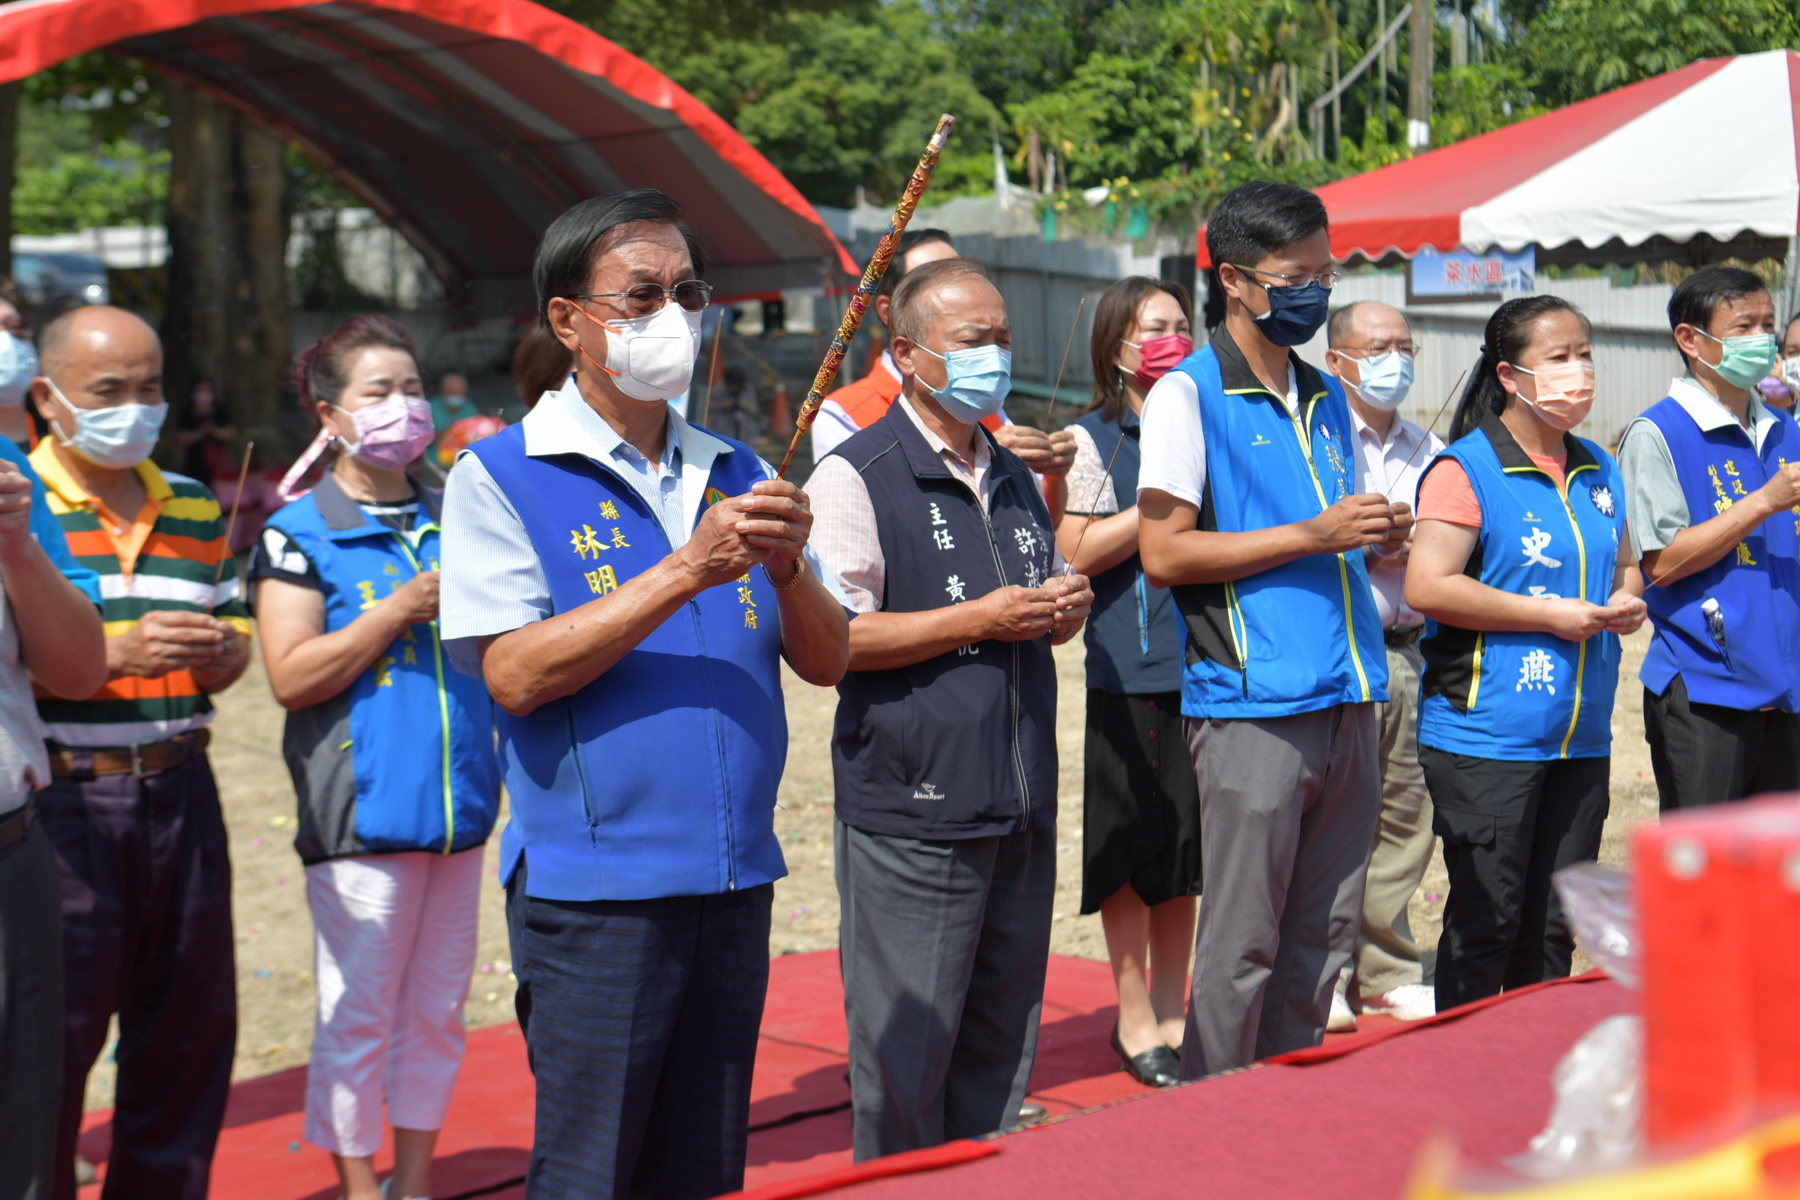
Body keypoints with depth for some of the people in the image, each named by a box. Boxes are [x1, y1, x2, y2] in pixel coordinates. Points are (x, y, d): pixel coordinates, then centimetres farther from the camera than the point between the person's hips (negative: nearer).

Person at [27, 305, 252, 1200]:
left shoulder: (195, 510, 16)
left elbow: (233, 633, 20)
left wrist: (222, 654, -3)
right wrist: (113, 655, -21)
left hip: (178, 790, 6)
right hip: (59, 798, -6)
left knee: (192, 1024, 10)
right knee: (53, 1034, -3)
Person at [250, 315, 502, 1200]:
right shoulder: (300, 535, -4)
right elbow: (291, 677, -13)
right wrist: (397, 612, -18)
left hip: (457, 806, 6)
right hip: (362, 816, -5)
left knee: (435, 1012, 12)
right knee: (357, 1019, 2)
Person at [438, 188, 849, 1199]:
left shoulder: (735, 473, 13)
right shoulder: (502, 477, -4)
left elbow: (828, 661, 9)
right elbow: (514, 674, -15)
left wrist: (787, 569, -12)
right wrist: (686, 571, -20)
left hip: (735, 883, 5)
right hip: (594, 893, -5)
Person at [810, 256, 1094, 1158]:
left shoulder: (1015, 478, 18)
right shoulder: (855, 476, -7)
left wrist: (1066, 608, 4)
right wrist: (980, 619, -18)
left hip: (1021, 810, 7)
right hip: (912, 810, -7)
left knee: (1001, 1049, 14)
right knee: (906, 1056, -2)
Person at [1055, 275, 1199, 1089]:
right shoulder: (1092, 441, -1)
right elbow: (1077, 551, -12)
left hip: (1200, 663, 5)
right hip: (1128, 671, -5)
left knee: (1185, 846, 10)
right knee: (1133, 848, 1)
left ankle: (1172, 1013, 20)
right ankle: (1135, 1019, 13)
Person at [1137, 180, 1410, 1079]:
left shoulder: (1326, 398, 18)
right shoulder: (1188, 394, -5)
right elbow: (1164, 554, -12)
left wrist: (1378, 532, 3)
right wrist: (1312, 535, -15)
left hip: (1345, 700, 7)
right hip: (1251, 708, -7)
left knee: (1324, 937, 11)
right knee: (1242, 944, -4)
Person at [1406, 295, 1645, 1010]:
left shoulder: (1599, 471, 14)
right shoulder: (1465, 470, -10)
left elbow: (1623, 563, 29)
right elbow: (1427, 587, -19)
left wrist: (1627, 597, 3)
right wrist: (1553, 615, -16)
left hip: (1582, 738, 7)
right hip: (1484, 737, -7)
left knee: (1555, 924, 12)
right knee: (1485, 922, -2)